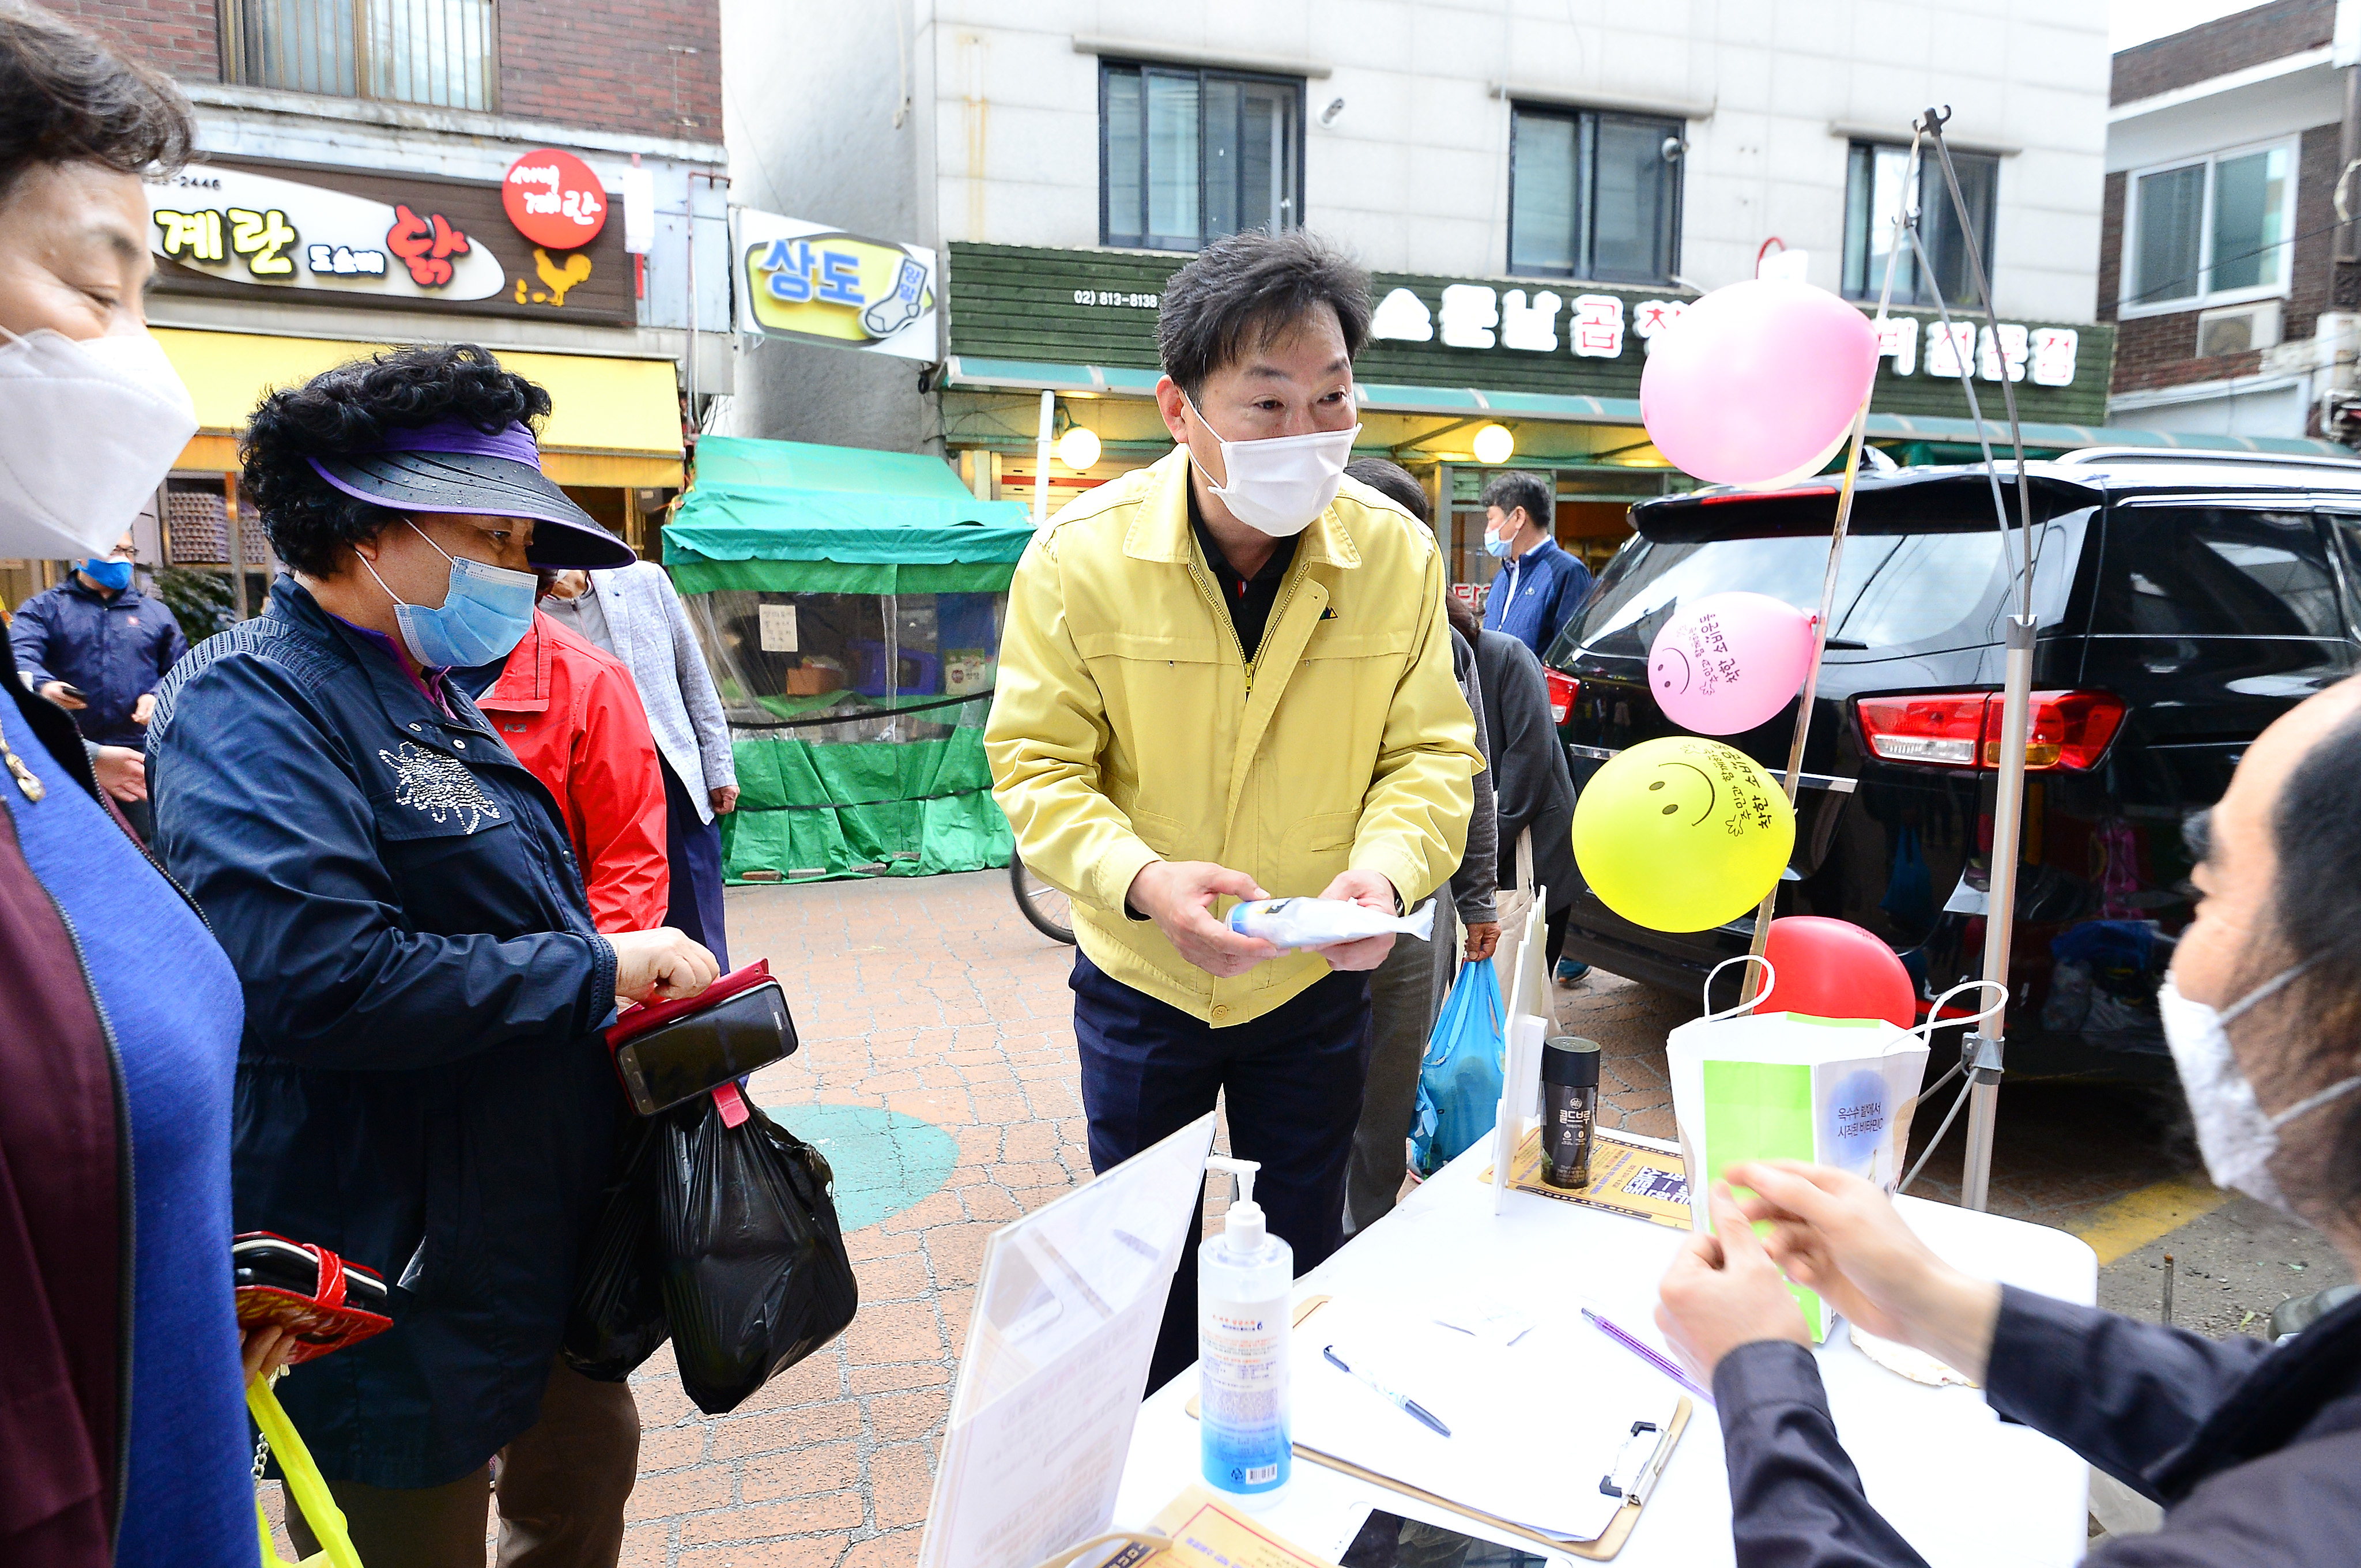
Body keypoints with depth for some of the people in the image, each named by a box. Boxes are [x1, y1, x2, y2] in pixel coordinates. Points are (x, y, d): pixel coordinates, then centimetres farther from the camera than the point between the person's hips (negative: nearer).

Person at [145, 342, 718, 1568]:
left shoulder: (426, 695, 11)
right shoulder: (251, 699, -19)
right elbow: (315, 978, -33)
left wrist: (642, 967, 3)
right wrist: (596, 970, -23)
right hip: (395, 1282, -9)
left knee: (585, 1465, 24)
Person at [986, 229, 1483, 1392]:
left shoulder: (1396, 555, -13)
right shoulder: (1080, 556, -18)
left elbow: (1432, 751, -7)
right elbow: (1036, 763, -14)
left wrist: (1386, 865, -28)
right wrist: (1143, 880, -32)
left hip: (1316, 985, 1)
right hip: (1139, 984, -1)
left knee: (1303, 1264, 20)